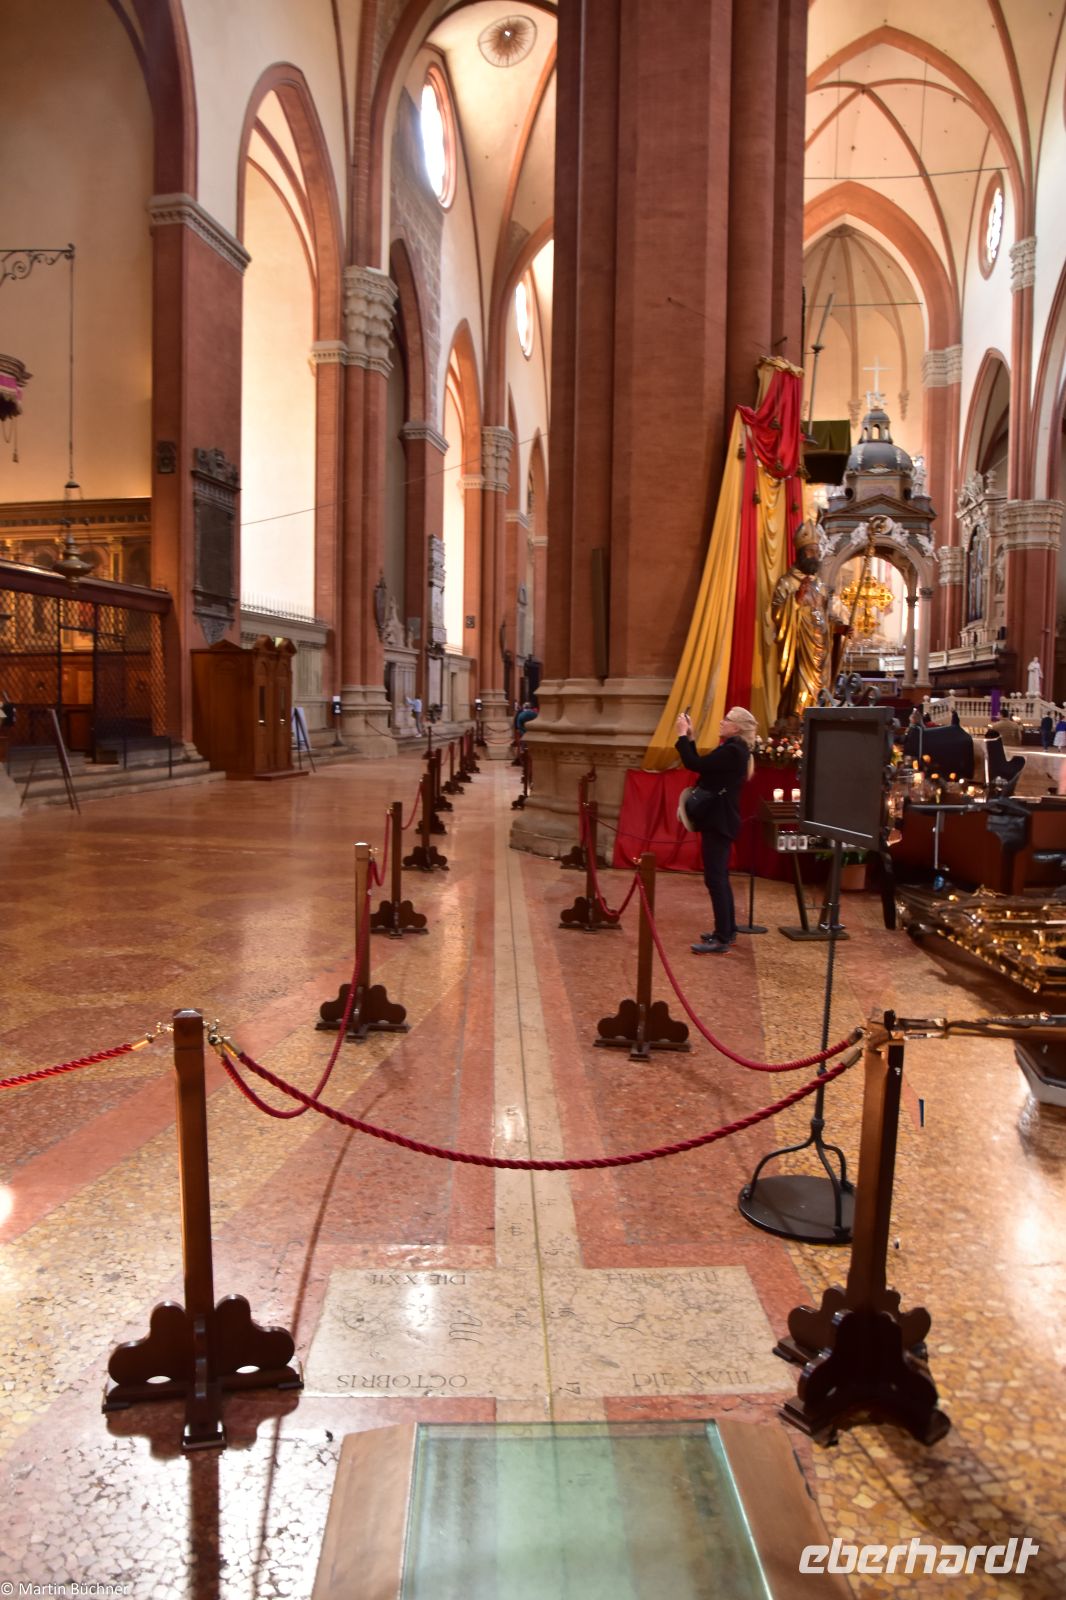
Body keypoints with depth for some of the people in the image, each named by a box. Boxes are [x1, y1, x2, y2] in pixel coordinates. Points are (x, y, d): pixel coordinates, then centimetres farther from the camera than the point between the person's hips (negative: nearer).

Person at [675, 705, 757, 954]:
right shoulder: (734, 749, 14)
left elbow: (694, 765, -24)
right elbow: (702, 766, 18)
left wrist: (682, 735, -14)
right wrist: (690, 737, 12)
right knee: (719, 877, 17)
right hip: (719, 819, 11)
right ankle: (727, 931, 25)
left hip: (718, 820, -11)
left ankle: (722, 939, -7)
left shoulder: (732, 751, -19)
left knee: (714, 878, -9)